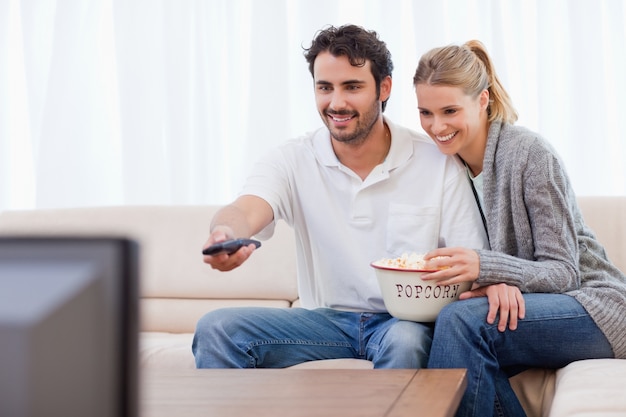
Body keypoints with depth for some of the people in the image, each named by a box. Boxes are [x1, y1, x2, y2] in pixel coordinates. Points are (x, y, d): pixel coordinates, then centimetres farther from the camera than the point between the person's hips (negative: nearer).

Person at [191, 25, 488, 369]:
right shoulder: (293, 160, -1)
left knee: (407, 341, -37)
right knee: (215, 329, -18)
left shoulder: (438, 162, -5)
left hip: (406, 319, -2)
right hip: (326, 319, 2)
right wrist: (225, 233, -47)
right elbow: (246, 211, -21)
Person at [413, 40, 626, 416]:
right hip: (517, 306, 6)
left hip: (593, 308, -5)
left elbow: (565, 272, -16)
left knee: (461, 320, -30)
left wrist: (484, 267, -34)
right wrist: (490, 285, -22)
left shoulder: (530, 153, -17)